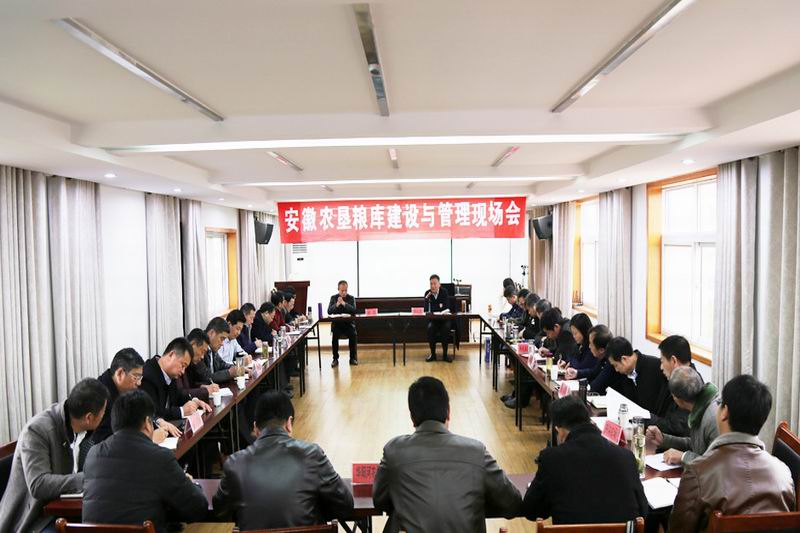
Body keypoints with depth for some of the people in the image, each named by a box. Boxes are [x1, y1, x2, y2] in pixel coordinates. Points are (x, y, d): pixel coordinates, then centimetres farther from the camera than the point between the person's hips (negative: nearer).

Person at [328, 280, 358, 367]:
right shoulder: (333, 298, 6)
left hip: (349, 323, 0)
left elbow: (354, 310, -10)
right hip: (337, 323, 0)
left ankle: (353, 357, -11)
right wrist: (337, 304, -22)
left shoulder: (351, 298, 6)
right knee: (334, 335, -29)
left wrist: (344, 303, -21)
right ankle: (335, 358, -15)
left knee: (353, 334, -28)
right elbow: (329, 311, -6)